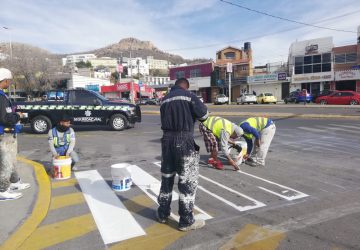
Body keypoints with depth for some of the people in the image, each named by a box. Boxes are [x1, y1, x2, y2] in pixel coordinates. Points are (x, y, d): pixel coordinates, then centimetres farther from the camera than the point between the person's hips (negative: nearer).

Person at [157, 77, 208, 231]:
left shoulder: (165, 99, 15)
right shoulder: (188, 95, -3)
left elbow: (164, 118, 13)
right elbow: (203, 114, -6)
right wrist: (193, 116, 13)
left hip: (167, 139, 7)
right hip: (184, 140, -6)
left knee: (166, 177, 17)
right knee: (188, 180, 1)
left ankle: (163, 214, 30)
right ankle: (186, 221, 8)